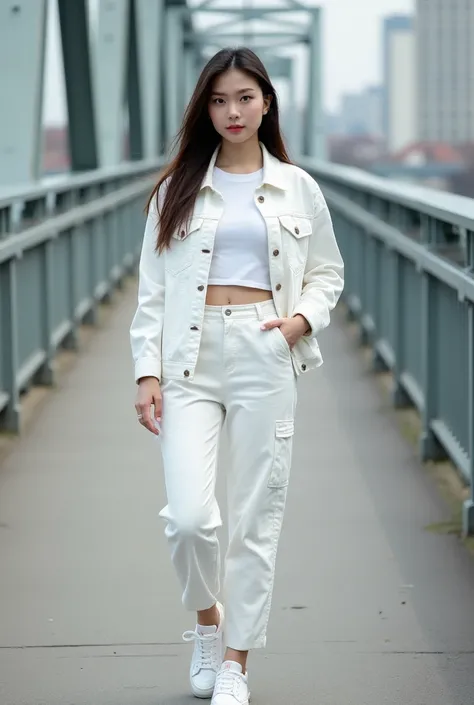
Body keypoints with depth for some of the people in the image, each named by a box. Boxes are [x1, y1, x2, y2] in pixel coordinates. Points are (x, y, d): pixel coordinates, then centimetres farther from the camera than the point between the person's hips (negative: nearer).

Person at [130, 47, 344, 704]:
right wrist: (147, 371, -3)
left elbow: (327, 271, 16)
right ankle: (208, 618, 19)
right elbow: (153, 288, 6)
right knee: (189, 516, -12)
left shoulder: (297, 188, 7)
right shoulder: (178, 189, 7)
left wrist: (305, 317, -4)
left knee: (257, 518, 2)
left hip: (265, 355, 0)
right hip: (191, 358, 0)